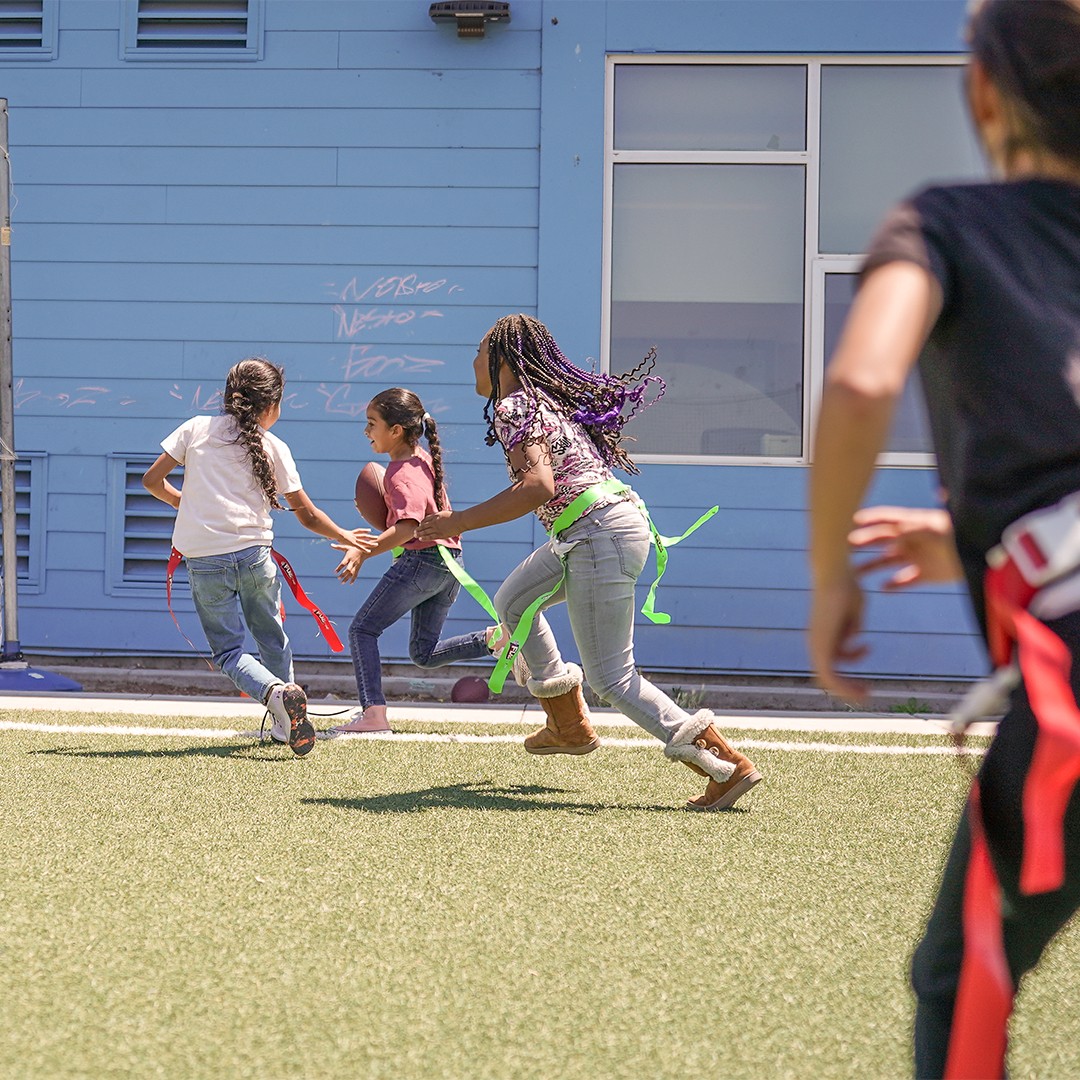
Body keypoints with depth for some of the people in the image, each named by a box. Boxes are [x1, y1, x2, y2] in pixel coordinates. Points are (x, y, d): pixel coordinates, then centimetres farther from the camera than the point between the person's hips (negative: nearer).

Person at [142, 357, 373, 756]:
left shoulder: (195, 428, 7)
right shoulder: (274, 448, 5)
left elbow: (152, 479, 7)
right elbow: (308, 516, 9)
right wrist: (346, 537, 26)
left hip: (203, 559, 0)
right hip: (252, 553, 0)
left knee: (227, 650, 5)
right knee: (271, 637, 22)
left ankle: (275, 692, -22)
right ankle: (284, 724, 24)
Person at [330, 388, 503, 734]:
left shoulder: (402, 475, -16)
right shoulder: (422, 458, 12)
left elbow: (408, 527, -31)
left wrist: (364, 553, -36)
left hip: (421, 559, -9)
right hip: (450, 561, 9)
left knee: (363, 630, -4)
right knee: (424, 654, 16)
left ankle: (373, 713, -17)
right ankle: (495, 638, -1)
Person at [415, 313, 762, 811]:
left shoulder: (513, 408, -10)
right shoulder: (552, 398, 17)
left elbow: (537, 487, -24)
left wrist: (458, 522, -20)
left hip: (599, 535, -10)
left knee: (611, 678, -5)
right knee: (512, 601, 27)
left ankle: (728, 766, -10)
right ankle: (569, 726, 29)